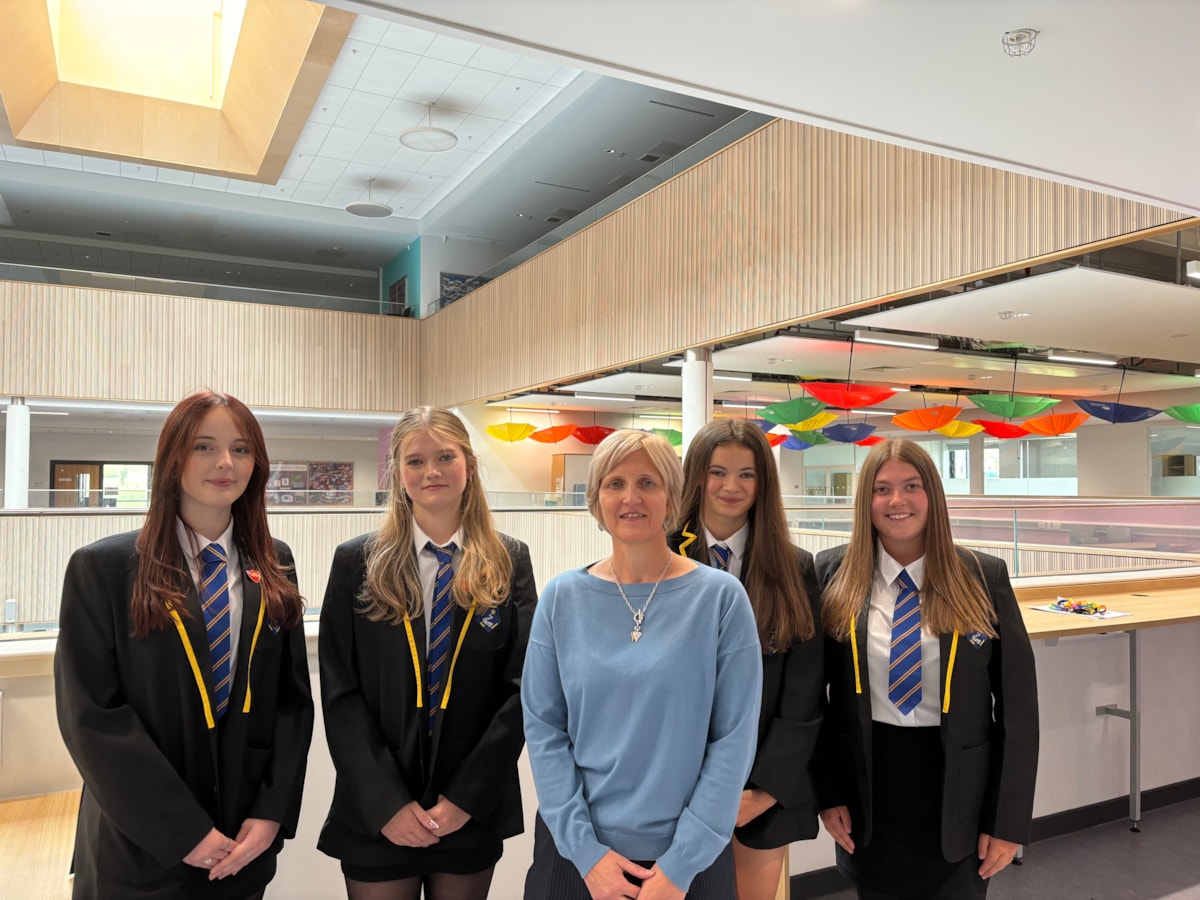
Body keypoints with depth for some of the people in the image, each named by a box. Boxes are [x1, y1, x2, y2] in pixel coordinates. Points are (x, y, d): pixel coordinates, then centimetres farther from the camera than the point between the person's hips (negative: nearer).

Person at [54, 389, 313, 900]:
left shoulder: (274, 567, 2)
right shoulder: (102, 569, -8)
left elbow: (293, 697, 3)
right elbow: (92, 715, -12)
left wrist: (272, 812, -7)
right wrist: (182, 832, -15)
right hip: (137, 854, -3)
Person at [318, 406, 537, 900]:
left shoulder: (508, 561, -2)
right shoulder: (357, 562, -2)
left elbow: (521, 688, -4)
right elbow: (340, 694, -5)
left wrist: (466, 797, -10)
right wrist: (386, 803, -12)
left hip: (474, 814, 1)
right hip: (375, 816, 0)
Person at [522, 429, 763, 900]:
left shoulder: (721, 597, -9)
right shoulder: (563, 598, -4)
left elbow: (735, 737, -9)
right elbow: (542, 727, -2)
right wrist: (585, 849, -8)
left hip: (688, 855, -1)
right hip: (576, 849, 2)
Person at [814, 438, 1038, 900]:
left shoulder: (984, 577, -6)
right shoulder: (833, 574, -5)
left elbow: (1017, 704, -3)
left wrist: (1008, 819, -3)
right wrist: (828, 793, -2)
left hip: (958, 790, 0)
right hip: (867, 787, 1)